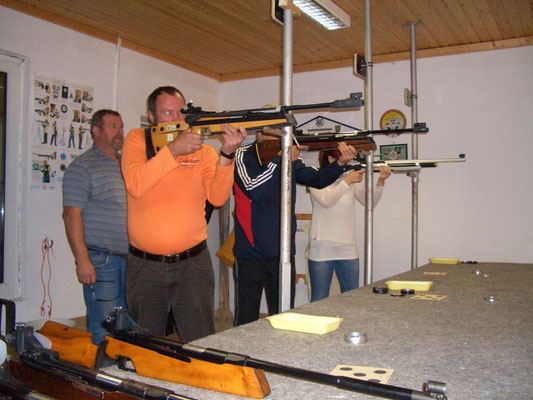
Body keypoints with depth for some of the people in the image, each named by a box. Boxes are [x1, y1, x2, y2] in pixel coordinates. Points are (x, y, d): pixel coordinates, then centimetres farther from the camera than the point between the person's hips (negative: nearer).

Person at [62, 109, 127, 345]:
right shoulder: (82, 166, -4)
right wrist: (82, 260, -18)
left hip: (132, 260, 7)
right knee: (103, 332, -4)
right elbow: (71, 214, -11)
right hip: (100, 259, -6)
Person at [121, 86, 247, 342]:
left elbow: (217, 198, -12)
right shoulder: (137, 140, 1)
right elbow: (135, 186, -17)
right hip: (144, 267, 0)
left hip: (192, 264, 0)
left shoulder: (202, 150, 2)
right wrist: (173, 149, -22)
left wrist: (226, 155, -24)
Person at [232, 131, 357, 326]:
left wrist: (340, 162, -12)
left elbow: (317, 179, 5)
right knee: (246, 320, 5)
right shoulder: (243, 156, -5)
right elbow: (254, 190, -20)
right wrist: (280, 159, -18)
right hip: (250, 252, -4)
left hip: (283, 252, 4)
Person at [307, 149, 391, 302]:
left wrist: (381, 182, -15)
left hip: (348, 250, 4)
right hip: (322, 250, -4)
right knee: (319, 301, 4)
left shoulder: (353, 178, 8)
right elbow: (326, 200, -18)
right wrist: (348, 181, -21)